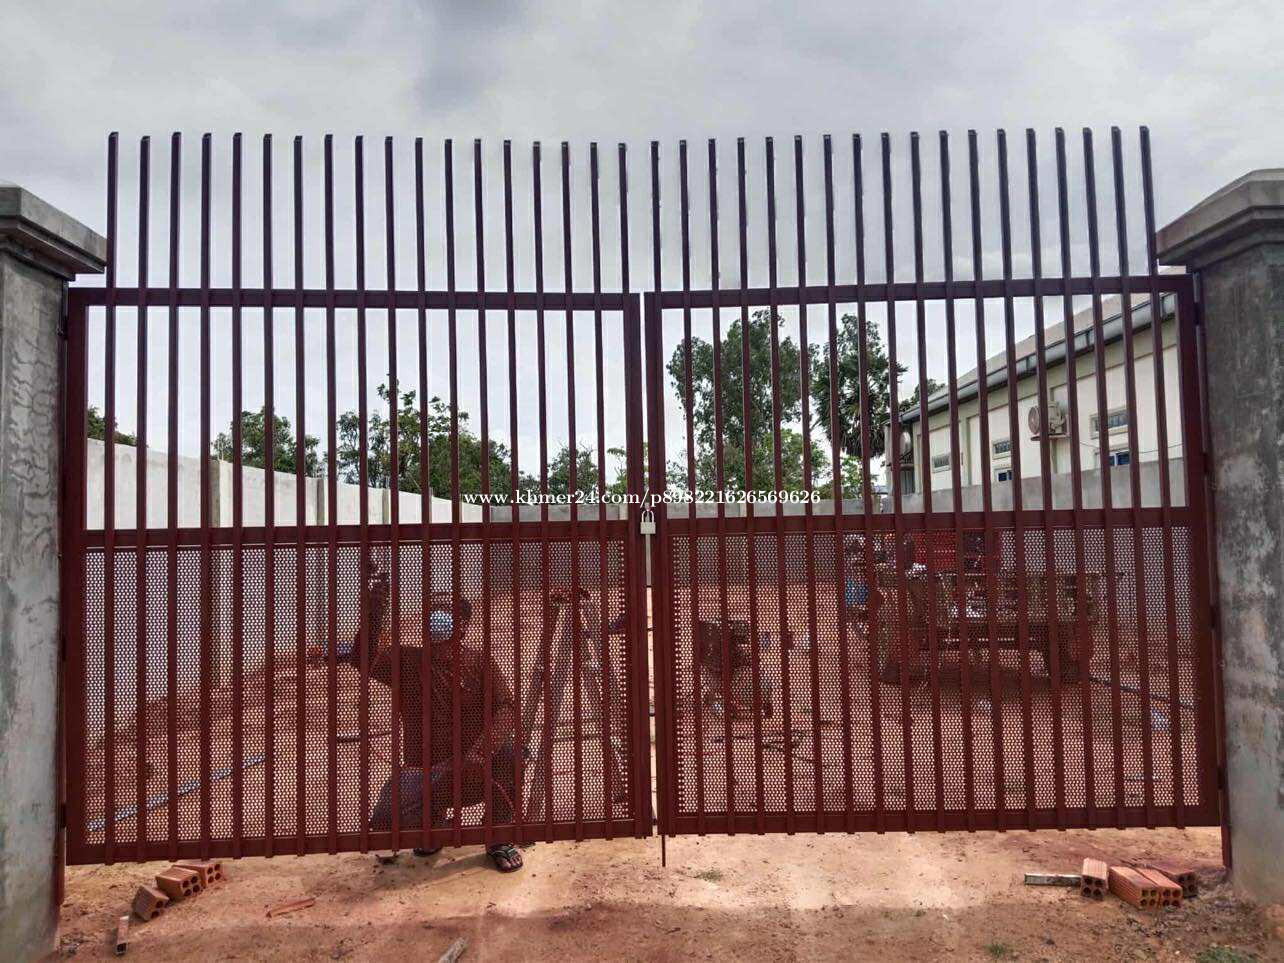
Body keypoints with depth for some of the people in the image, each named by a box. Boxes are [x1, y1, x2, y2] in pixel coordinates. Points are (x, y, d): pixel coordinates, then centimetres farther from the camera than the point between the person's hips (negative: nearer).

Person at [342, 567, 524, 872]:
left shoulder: (478, 661, -1)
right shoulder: (408, 661, 1)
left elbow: (506, 708, -14)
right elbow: (363, 659, -16)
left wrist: (481, 750, -31)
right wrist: (376, 608, -25)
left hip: (474, 771, -1)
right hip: (425, 772, 1)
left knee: (506, 750, -32)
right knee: (387, 818, -26)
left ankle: (500, 841, -7)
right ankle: (433, 823, 14)